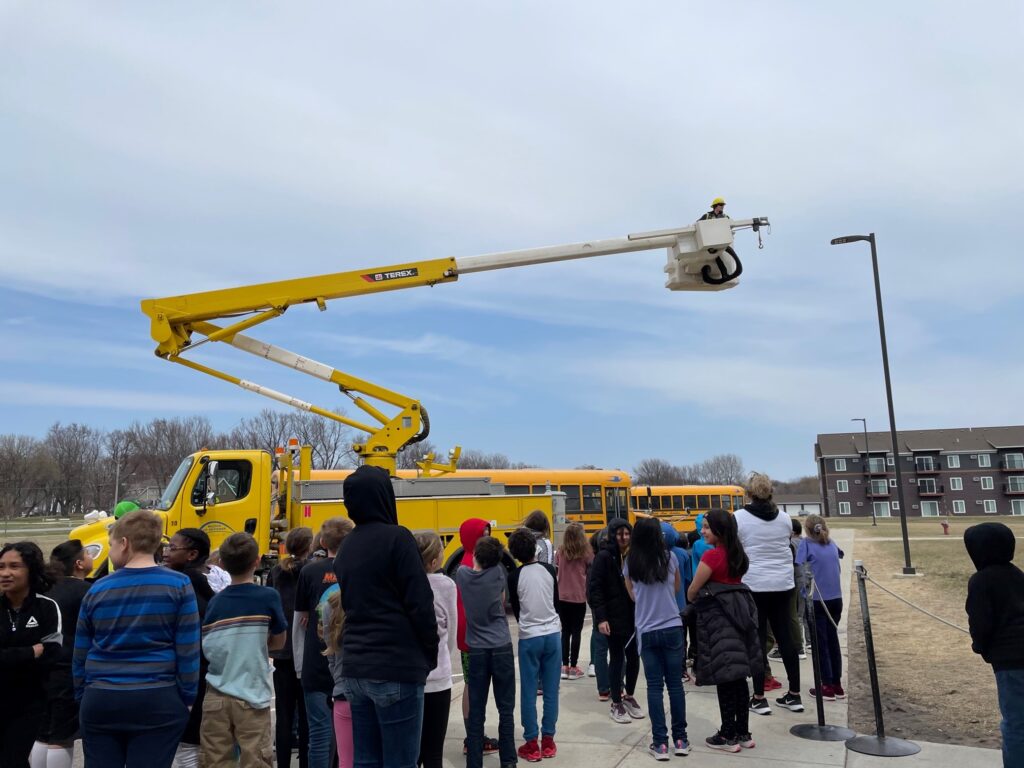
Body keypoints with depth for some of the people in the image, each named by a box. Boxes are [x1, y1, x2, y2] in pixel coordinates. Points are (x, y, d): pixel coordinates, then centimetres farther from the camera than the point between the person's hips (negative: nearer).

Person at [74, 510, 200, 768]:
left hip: (100, 701, 2)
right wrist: (187, 699, 2)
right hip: (157, 702, -2)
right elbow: (188, 652, -8)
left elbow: (80, 655, 8)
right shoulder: (178, 585, -7)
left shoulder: (97, 590, 1)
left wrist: (82, 696, 21)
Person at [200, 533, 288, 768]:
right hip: (251, 697, -3)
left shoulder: (214, 602, 1)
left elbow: (206, 648, 6)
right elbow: (279, 642, 3)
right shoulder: (268, 597, -7)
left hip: (216, 698, 3)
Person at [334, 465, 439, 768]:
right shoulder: (396, 538, -12)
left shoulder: (346, 547, 10)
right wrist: (430, 654, -2)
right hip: (396, 669, -7)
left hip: (355, 669, 7)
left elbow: (348, 603, 14)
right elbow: (420, 604, -13)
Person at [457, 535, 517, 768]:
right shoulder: (498, 572, -6)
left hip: (476, 649, 1)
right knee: (505, 709, 9)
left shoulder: (462, 574, -4)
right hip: (502, 647, -1)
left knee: (476, 712, 6)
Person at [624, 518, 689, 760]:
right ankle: (680, 740, 16)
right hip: (673, 628, 1)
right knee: (675, 683, 9)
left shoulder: (630, 564, -3)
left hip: (647, 631, 0)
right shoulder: (670, 558, -3)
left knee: (655, 686, 5)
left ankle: (660, 743, 6)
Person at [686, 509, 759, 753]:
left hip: (718, 618, -8)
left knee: (724, 679, 0)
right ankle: (743, 733, 21)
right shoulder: (738, 554, 9)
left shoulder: (712, 555, -15)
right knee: (738, 677, 13)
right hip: (739, 615, 8)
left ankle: (728, 737, 7)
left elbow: (691, 593, -9)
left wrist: (698, 601, 10)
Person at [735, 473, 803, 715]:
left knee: (757, 640, 3)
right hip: (783, 584, 4)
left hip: (754, 585, -4)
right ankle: (794, 695, 18)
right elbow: (787, 542, 13)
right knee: (785, 636, 11)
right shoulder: (784, 518, 4)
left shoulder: (739, 517, -9)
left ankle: (759, 698, 7)